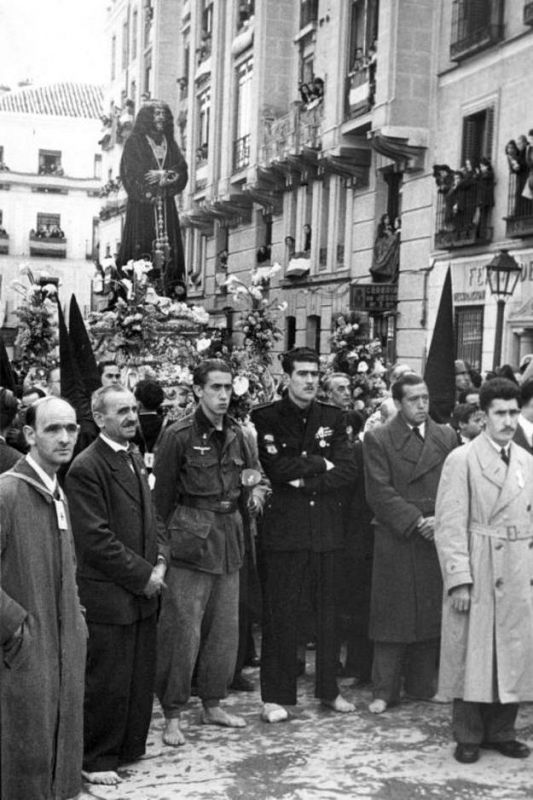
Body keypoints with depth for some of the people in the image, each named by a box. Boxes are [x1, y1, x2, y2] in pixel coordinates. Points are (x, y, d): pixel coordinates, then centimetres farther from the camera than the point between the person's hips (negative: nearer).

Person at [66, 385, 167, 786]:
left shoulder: (136, 460, 13)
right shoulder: (86, 468, -15)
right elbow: (96, 540, -18)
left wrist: (160, 562, 1)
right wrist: (142, 575, -14)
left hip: (144, 593, 8)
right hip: (108, 597, -8)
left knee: (141, 679, 15)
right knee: (107, 684, 2)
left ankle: (131, 748, 30)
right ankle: (97, 760, 17)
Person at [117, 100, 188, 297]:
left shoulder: (170, 144, 18)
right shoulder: (135, 142, 4)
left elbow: (182, 171, 8)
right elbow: (131, 172, -7)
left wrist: (163, 175, -11)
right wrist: (166, 175, -8)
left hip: (166, 205, 5)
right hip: (142, 203, -5)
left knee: (170, 249, -3)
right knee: (141, 247, -12)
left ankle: (173, 291, -6)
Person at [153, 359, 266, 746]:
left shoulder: (235, 433, 8)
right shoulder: (179, 435, -9)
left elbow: (253, 470, 23)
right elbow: (162, 493, -5)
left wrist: (256, 489, 4)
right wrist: (168, 535, -5)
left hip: (229, 536, 6)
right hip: (192, 536, -6)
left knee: (226, 627, 11)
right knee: (183, 630, -4)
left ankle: (213, 704, 26)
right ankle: (173, 715, 6)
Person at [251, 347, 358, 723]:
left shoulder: (333, 417, 9)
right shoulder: (267, 417, 0)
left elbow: (348, 472, -2)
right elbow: (277, 468, -14)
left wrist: (303, 478, -11)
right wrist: (320, 463, -7)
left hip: (328, 528, 3)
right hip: (284, 527, -3)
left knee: (328, 611, 10)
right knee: (281, 614, 0)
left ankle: (329, 688, 23)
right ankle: (276, 696, 11)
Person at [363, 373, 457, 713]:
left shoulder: (447, 437, 9)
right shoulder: (378, 439, -1)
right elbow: (380, 493, -8)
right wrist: (415, 522, -14)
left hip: (437, 540, 3)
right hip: (395, 540, -3)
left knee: (431, 613, 8)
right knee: (392, 616, 0)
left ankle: (422, 684, 20)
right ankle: (385, 690, 8)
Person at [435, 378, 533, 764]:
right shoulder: (462, 460, -6)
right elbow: (450, 526, -9)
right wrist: (459, 580, -14)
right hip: (478, 574, -5)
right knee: (472, 656, 3)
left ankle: (501, 731, 25)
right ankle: (468, 736, 17)